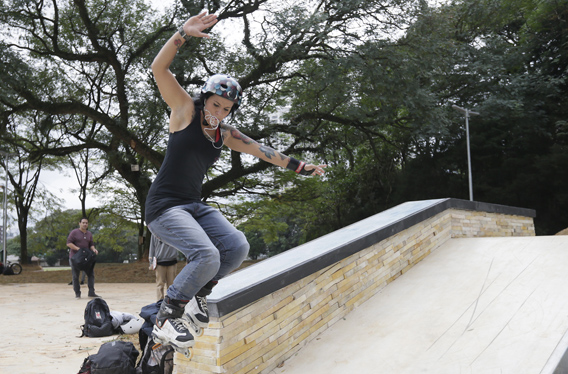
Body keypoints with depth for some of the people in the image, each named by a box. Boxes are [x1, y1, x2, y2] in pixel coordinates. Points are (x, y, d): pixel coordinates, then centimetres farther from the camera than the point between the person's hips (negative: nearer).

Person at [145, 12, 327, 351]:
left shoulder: (225, 135, 12)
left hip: (195, 206, 7)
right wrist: (183, 34, -24)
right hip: (164, 205, -7)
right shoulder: (186, 110, -3)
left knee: (238, 247, -12)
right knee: (208, 256, -27)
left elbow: (263, 151, 17)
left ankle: (197, 297, 8)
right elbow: (159, 68, -14)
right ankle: (165, 320, -9)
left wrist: (299, 167, 17)